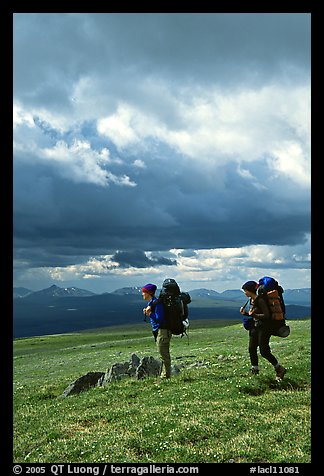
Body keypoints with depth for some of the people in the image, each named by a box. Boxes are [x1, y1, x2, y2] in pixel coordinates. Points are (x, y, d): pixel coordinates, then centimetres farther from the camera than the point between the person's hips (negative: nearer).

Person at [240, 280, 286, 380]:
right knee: (251, 348, 6)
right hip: (255, 327, 9)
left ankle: (280, 369, 10)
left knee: (264, 352, -5)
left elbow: (267, 315, -22)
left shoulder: (260, 300, -20)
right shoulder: (251, 300, 8)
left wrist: (253, 315, -23)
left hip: (264, 328, -9)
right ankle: (255, 369, 20)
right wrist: (245, 313, 4)